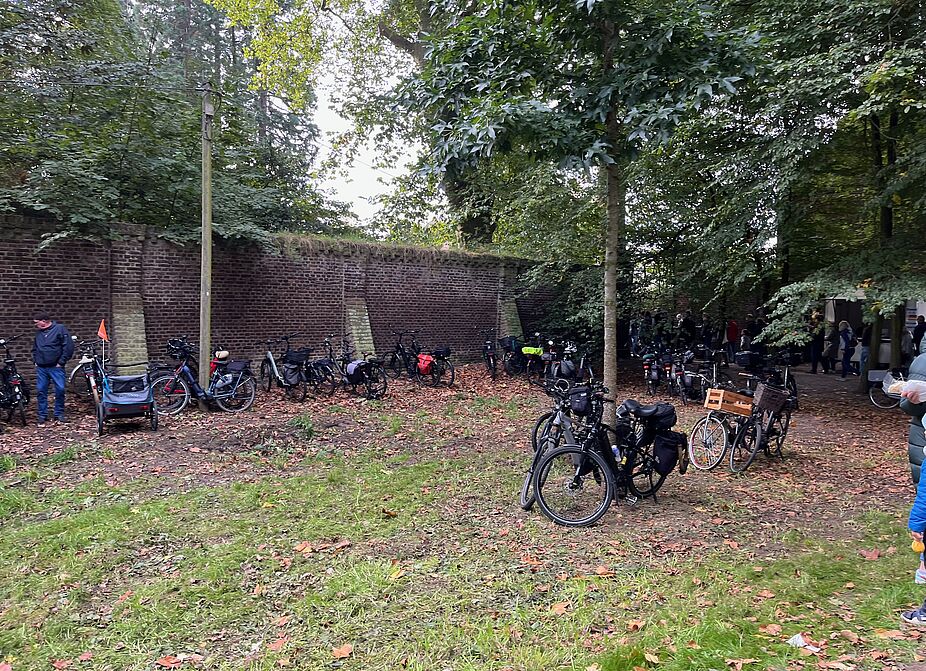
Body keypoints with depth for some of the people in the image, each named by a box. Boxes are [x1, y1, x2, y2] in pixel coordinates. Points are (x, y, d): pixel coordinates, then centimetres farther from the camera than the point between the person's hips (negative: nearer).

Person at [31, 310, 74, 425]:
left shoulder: (60, 328, -5)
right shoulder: (38, 332, 12)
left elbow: (69, 346, -10)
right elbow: (34, 349, 27)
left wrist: (61, 362, -10)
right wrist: (35, 361, 13)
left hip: (56, 367, -5)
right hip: (41, 368, 5)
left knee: (60, 390, -5)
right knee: (40, 391, 4)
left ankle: (59, 414, 8)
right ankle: (42, 415, 14)